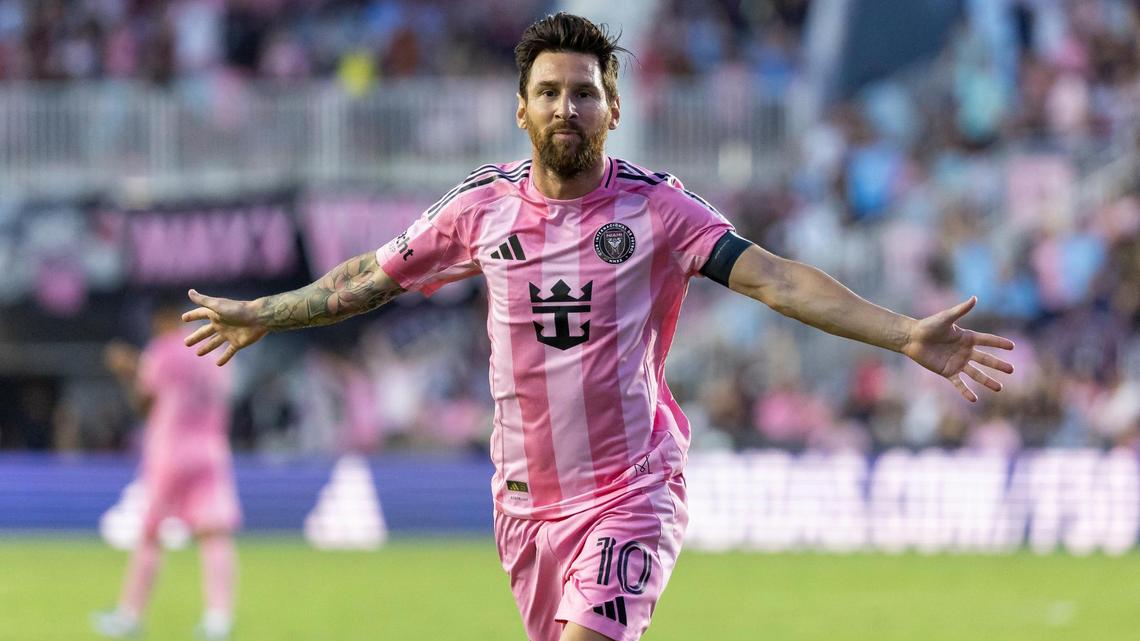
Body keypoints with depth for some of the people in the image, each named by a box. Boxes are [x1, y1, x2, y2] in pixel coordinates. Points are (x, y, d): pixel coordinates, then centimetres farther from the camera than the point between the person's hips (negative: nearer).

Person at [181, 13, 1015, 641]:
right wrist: (260, 317, 27)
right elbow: (373, 276, 16)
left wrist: (903, 335, -29)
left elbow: (773, 278, -18)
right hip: (526, 494, 4)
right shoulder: (484, 206, 1)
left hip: (631, 487, -4)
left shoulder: (655, 207, -9)